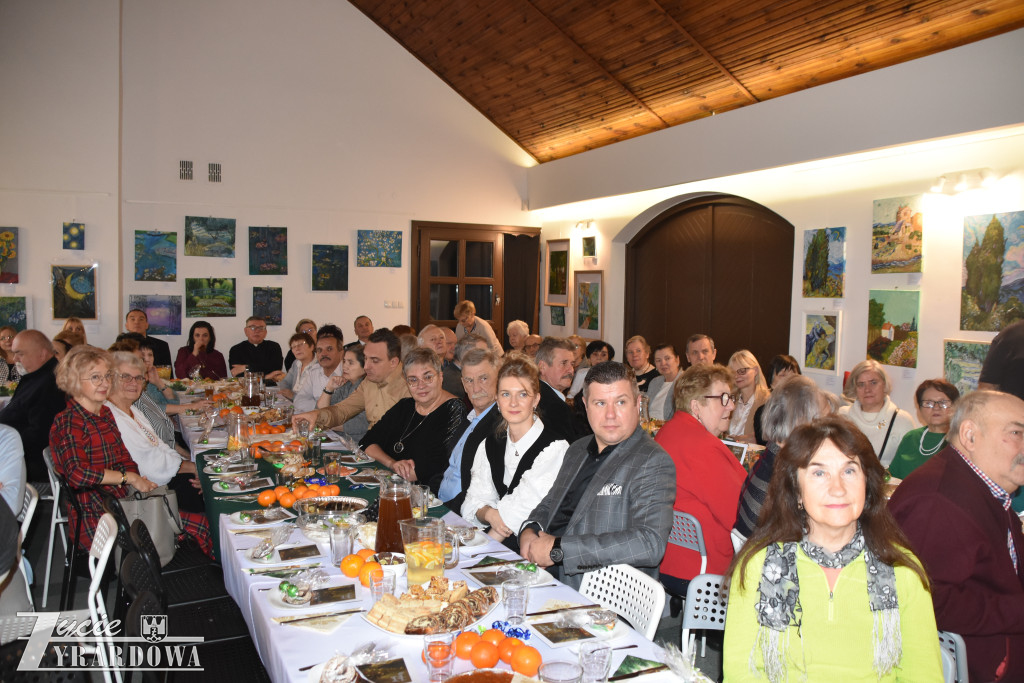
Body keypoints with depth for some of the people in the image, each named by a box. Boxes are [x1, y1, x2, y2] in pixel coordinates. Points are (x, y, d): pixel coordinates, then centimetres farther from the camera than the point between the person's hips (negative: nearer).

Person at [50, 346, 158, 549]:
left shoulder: (107, 414, 16)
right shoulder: (68, 423, -8)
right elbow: (77, 474, -21)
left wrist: (139, 483, -6)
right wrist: (129, 478, -17)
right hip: (94, 519, -7)